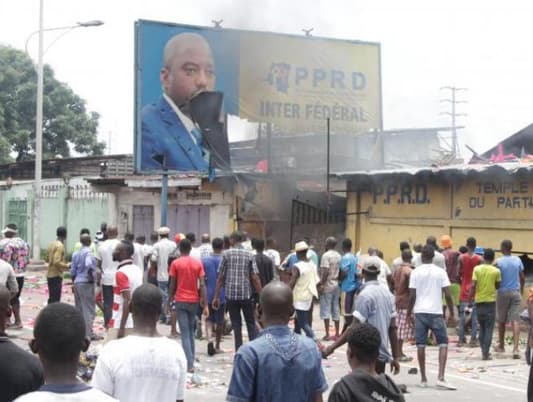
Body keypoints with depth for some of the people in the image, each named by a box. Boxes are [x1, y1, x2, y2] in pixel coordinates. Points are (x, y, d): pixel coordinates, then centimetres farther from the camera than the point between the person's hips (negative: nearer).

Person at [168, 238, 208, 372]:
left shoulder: (176, 263, -5)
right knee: (191, 331, 19)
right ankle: (191, 359, 22)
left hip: (180, 301, -3)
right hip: (194, 301, 3)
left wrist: (169, 301, 8)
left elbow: (172, 285, -3)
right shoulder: (198, 263, 2)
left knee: (185, 333, -3)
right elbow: (202, 285, -3)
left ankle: (190, 364, -12)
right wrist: (205, 305, -3)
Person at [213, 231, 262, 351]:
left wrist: (216, 297, 4)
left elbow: (220, 277, -1)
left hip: (231, 295, 0)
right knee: (251, 324, 12)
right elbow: (255, 278, -4)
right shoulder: (249, 255, 1)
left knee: (236, 325, 6)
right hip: (246, 294, 0)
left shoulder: (226, 254, 0)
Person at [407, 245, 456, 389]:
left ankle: (423, 379, 9)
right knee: (443, 343, 6)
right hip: (436, 312, -1)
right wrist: (452, 313, 6)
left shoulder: (415, 272, 1)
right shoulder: (440, 272, 1)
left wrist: (408, 313, 9)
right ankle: (441, 378, -6)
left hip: (420, 312, 1)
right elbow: (448, 295, -3)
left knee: (421, 345, 6)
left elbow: (412, 296, -2)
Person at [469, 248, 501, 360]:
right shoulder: (496, 271, -5)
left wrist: (471, 296, -2)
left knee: (482, 327, 16)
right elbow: (498, 286, 4)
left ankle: (484, 351, 19)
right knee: (489, 329, 0)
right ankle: (485, 353, -7)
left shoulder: (477, 269, -3)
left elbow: (473, 285, -9)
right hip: (491, 301, -2)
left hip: (479, 301, 2)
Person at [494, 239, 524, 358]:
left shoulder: (498, 262, -9)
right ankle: (515, 348, -18)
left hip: (503, 293, -1)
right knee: (515, 321, -5)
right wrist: (521, 289, 25)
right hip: (515, 292, 2)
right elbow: (522, 277, 10)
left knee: (501, 321, 14)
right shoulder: (517, 260, 2)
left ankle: (501, 346, 28)